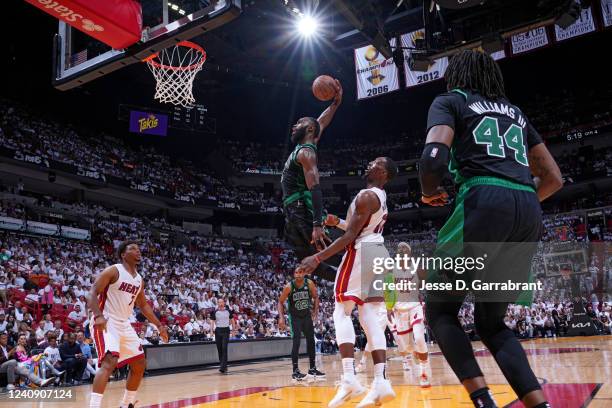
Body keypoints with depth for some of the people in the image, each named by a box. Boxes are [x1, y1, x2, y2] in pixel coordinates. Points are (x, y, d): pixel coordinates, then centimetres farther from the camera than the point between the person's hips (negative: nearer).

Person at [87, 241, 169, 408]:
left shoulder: (139, 280, 12)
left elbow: (143, 305, 21)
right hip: (105, 322, -8)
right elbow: (92, 293, -16)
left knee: (139, 364, 10)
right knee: (109, 362, -27)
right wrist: (98, 316, -32)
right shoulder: (113, 270, -10)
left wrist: (159, 325, 16)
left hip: (124, 325, 8)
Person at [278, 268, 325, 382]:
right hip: (295, 317, -3)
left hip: (307, 316, 4)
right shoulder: (289, 286, -21)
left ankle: (312, 369, 19)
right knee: (296, 342, -14)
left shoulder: (309, 284, -15)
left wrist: (315, 312, -6)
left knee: (311, 341, 7)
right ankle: (295, 371, -7)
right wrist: (281, 317, -20)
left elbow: (315, 297, 2)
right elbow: (280, 302, -10)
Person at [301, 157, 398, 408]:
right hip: (379, 254, 9)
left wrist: (318, 258, -18)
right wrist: (337, 222, 29)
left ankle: (349, 379, -13)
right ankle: (381, 382, -3)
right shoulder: (381, 197, 18)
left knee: (342, 313, -5)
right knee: (370, 318, 4)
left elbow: (350, 236, -18)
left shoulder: (366, 196, -13)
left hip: (361, 254, -9)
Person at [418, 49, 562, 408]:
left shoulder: (450, 101, 13)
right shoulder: (516, 112, 29)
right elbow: (554, 178, 25)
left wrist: (430, 192, 11)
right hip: (529, 212, 6)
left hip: (484, 203, -6)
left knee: (439, 309, 10)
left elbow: (434, 157, -8)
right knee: (492, 322, 18)